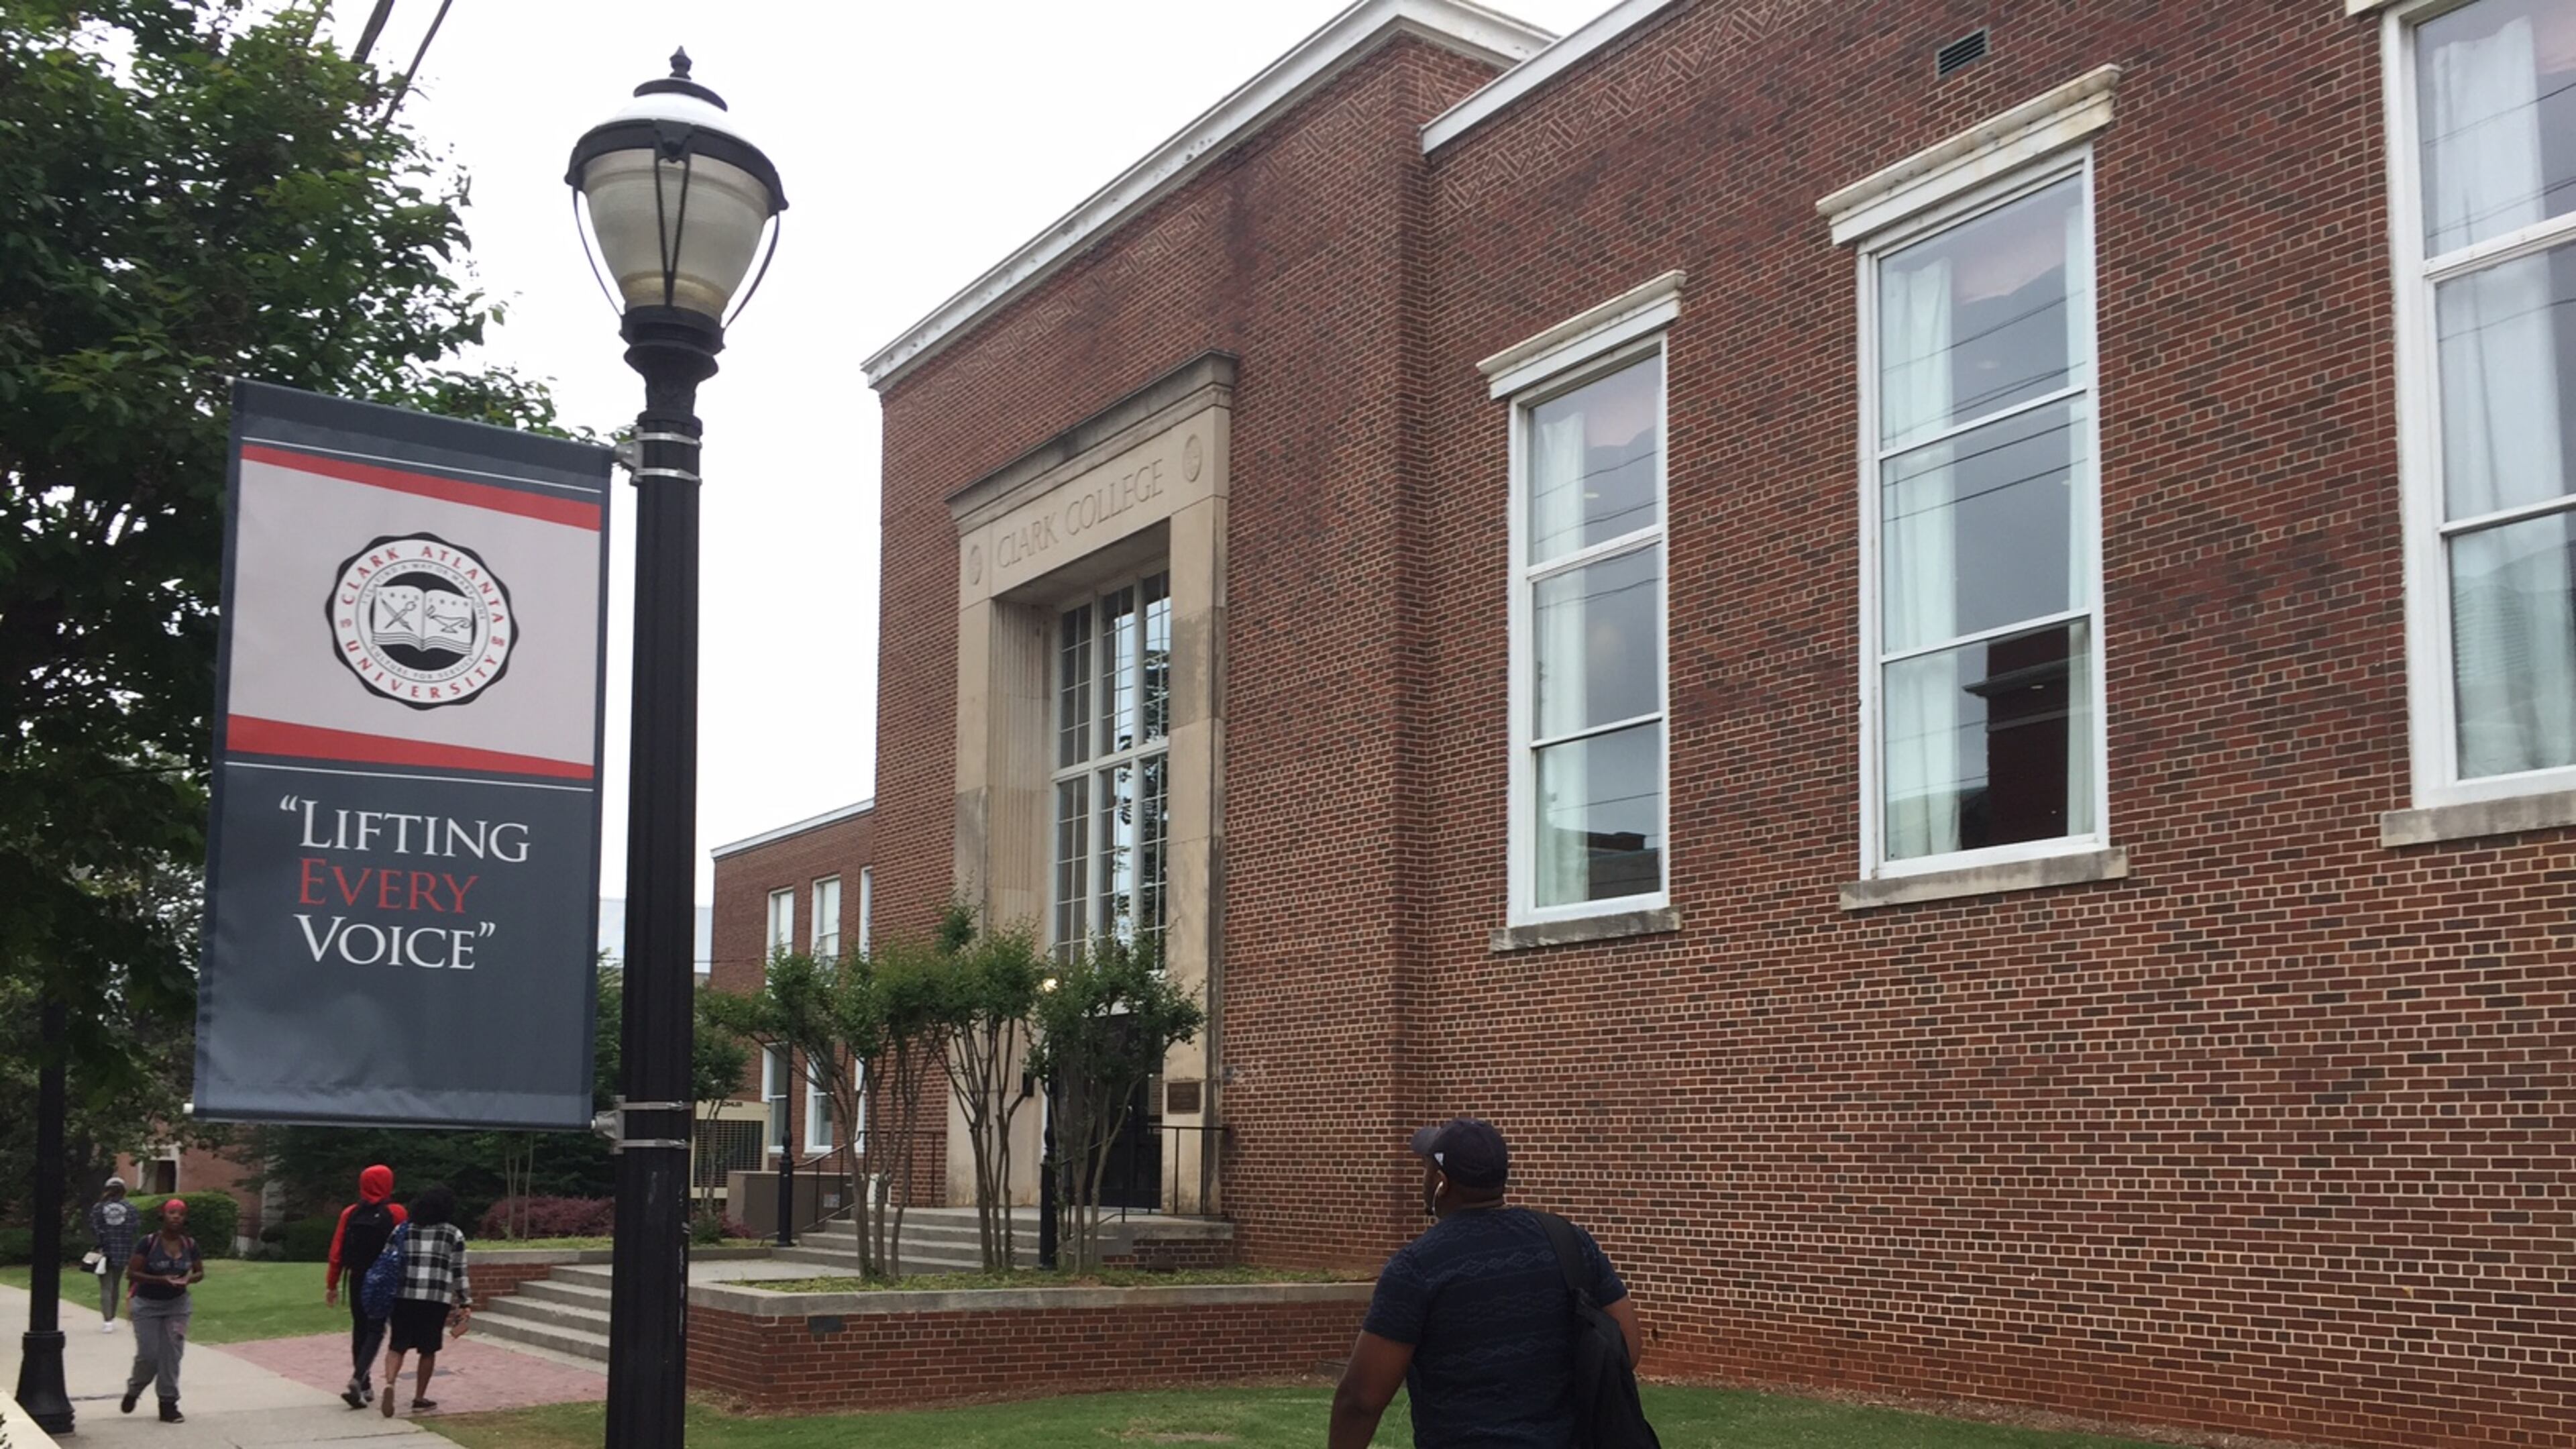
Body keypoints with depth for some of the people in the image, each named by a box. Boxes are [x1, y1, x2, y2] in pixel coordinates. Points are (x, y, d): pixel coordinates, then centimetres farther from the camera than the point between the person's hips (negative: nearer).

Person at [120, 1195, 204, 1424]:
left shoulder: (189, 1244, -2)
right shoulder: (148, 1243, -13)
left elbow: (200, 1272, 9)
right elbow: (131, 1273, -13)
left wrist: (187, 1280, -14)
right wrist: (161, 1279, -24)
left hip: (177, 1304, 3)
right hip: (148, 1305, -3)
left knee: (172, 1354, -2)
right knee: (148, 1355, -3)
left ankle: (168, 1404, 6)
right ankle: (133, 1390, 28)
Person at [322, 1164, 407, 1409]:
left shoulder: (350, 1214, 2)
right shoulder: (395, 1213, -7)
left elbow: (337, 1252, 2)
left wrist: (332, 1285, 8)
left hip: (358, 1280, 4)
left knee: (360, 1330, 15)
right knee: (375, 1331, -1)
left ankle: (365, 1385, 21)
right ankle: (357, 1379, -21)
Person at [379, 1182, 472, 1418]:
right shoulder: (454, 1235, 4)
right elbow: (459, 1273, 3)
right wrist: (466, 1303, 8)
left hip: (404, 1295, 1)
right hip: (437, 1299, -1)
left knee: (398, 1346, 6)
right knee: (428, 1349, 11)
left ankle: (389, 1384, -19)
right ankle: (420, 1398, 16)